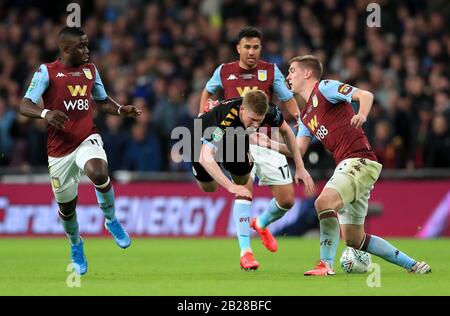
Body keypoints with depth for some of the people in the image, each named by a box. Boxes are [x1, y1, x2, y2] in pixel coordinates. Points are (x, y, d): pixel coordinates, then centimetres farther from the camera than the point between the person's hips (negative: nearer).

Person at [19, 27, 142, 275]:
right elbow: (25, 106, -14)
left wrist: (121, 110, 2)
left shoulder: (90, 70, 8)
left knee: (98, 173, -33)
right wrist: (45, 113, -35)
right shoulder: (47, 71, -6)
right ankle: (75, 245, 40)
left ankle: (111, 220, -6)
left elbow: (102, 100, 23)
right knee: (66, 206, 9)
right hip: (60, 149, -1)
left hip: (87, 138, 1)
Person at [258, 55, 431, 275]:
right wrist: (268, 143, 7)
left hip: (359, 160, -9)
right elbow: (298, 150, 15)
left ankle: (326, 264, -26)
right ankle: (411, 264, 19)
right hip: (347, 165, 9)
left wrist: (362, 115, -33)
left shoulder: (324, 87, -1)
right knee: (353, 240, 8)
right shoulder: (305, 115, 23)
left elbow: (366, 95, -13)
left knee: (324, 201, -30)